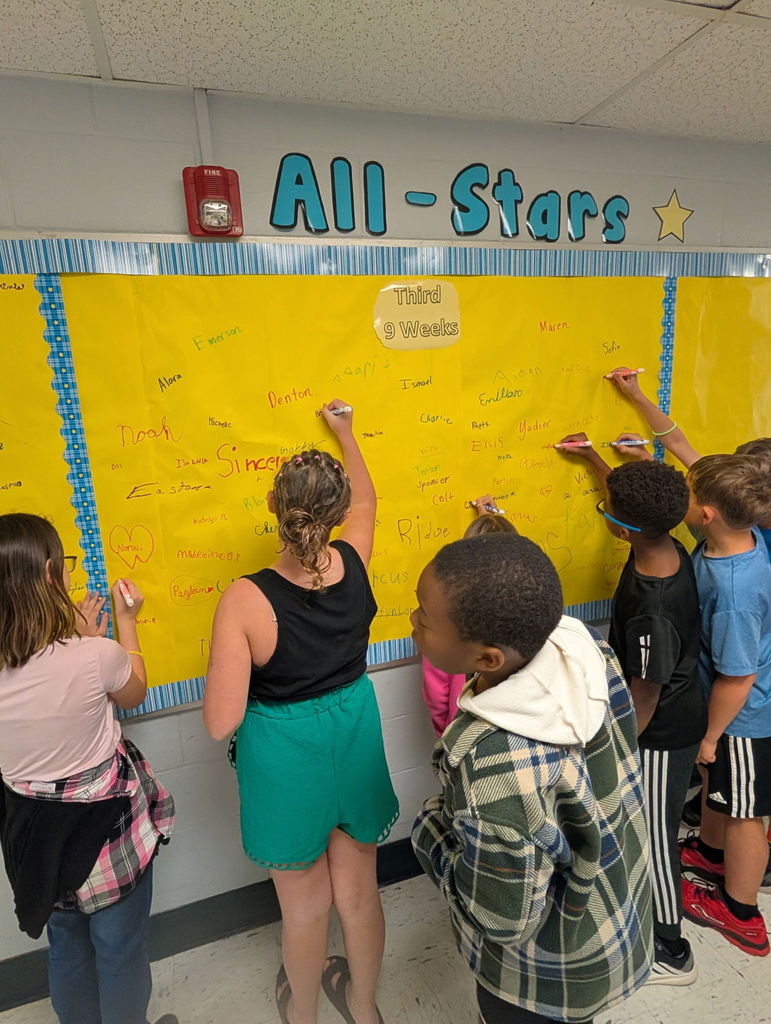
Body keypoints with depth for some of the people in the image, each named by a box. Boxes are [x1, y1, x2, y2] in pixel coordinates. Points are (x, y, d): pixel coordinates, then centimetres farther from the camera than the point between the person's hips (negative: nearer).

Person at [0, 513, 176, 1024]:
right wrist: (126, 623, 3)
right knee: (122, 948, 21)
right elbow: (134, 693, -6)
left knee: (66, 944, 29)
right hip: (103, 824, -5)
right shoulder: (96, 657, -30)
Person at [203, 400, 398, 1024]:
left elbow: (222, 722, -23)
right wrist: (346, 434, 19)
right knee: (359, 890, 25)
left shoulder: (246, 600, -29)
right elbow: (366, 500, 6)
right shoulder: (354, 564, -18)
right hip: (355, 739, 3)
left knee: (305, 904, 24)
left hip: (284, 756, -3)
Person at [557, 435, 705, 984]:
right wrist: (592, 456, 16)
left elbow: (645, 696, -26)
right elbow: (635, 503, 8)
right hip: (679, 717, 9)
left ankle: (672, 952, 37)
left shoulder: (651, 608, -39)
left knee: (654, 833, 13)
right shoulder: (669, 549, -14)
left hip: (662, 733, -9)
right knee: (654, 822, 30)